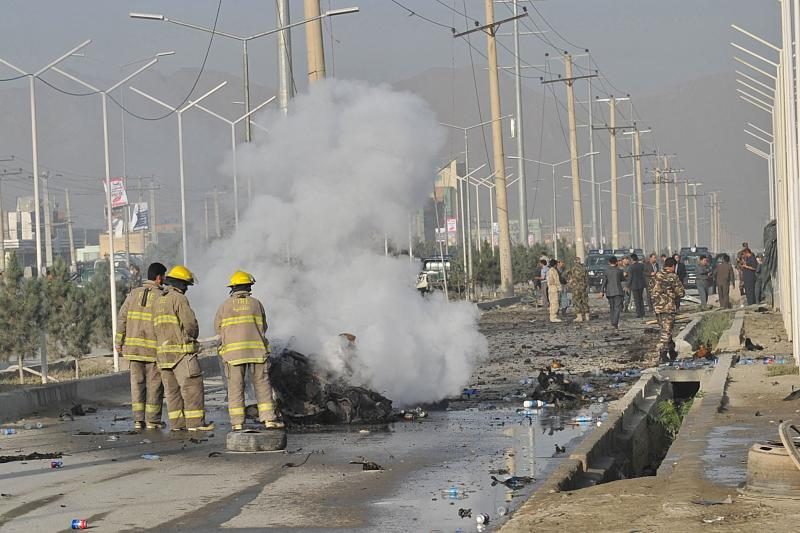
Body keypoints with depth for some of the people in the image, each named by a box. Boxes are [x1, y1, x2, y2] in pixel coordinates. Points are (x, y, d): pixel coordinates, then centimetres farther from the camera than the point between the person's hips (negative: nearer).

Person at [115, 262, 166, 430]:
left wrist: (119, 342, 9)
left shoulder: (134, 293, 6)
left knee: (137, 382, 8)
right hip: (155, 347, -4)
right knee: (154, 384, 4)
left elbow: (122, 318, 4)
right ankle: (152, 420, 5)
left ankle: (138, 419, 4)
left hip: (133, 346, 4)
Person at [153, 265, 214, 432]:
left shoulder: (157, 302, 15)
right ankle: (195, 422, -8)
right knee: (192, 386, -6)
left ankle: (177, 422, 7)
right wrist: (192, 336, 3)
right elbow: (190, 323, -17)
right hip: (181, 350, -8)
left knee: (172, 388, 8)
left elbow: (156, 327, 14)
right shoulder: (179, 299, -11)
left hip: (163, 351, 8)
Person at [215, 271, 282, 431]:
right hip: (256, 350, 0)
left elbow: (218, 327, 12)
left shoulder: (225, 305, 3)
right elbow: (263, 327, 13)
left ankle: (237, 422, -2)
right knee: (262, 384, 5)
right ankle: (269, 419, 0)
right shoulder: (256, 304, 4)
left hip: (233, 351, 0)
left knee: (235, 387, 3)